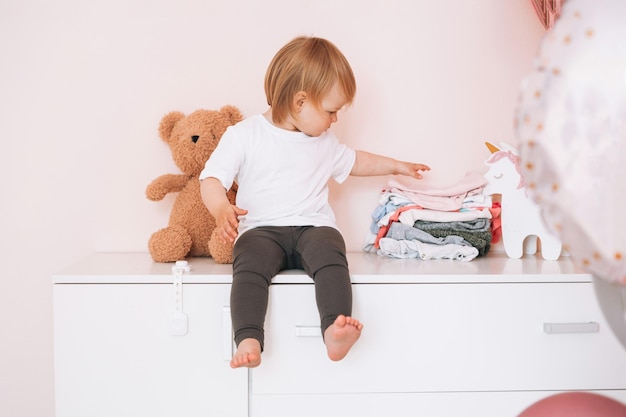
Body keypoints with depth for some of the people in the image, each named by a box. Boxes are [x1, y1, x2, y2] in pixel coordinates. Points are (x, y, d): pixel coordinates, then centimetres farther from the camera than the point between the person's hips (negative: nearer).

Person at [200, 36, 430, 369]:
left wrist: (396, 166, 45)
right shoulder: (243, 135, 5)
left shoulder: (324, 143, 22)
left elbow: (353, 161, 42)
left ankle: (335, 330, -50)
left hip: (313, 227, 3)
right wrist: (222, 210, -22)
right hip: (261, 229, -2)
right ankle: (248, 341, -47)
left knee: (330, 251, -34)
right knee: (250, 262, -37)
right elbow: (212, 179, -1)